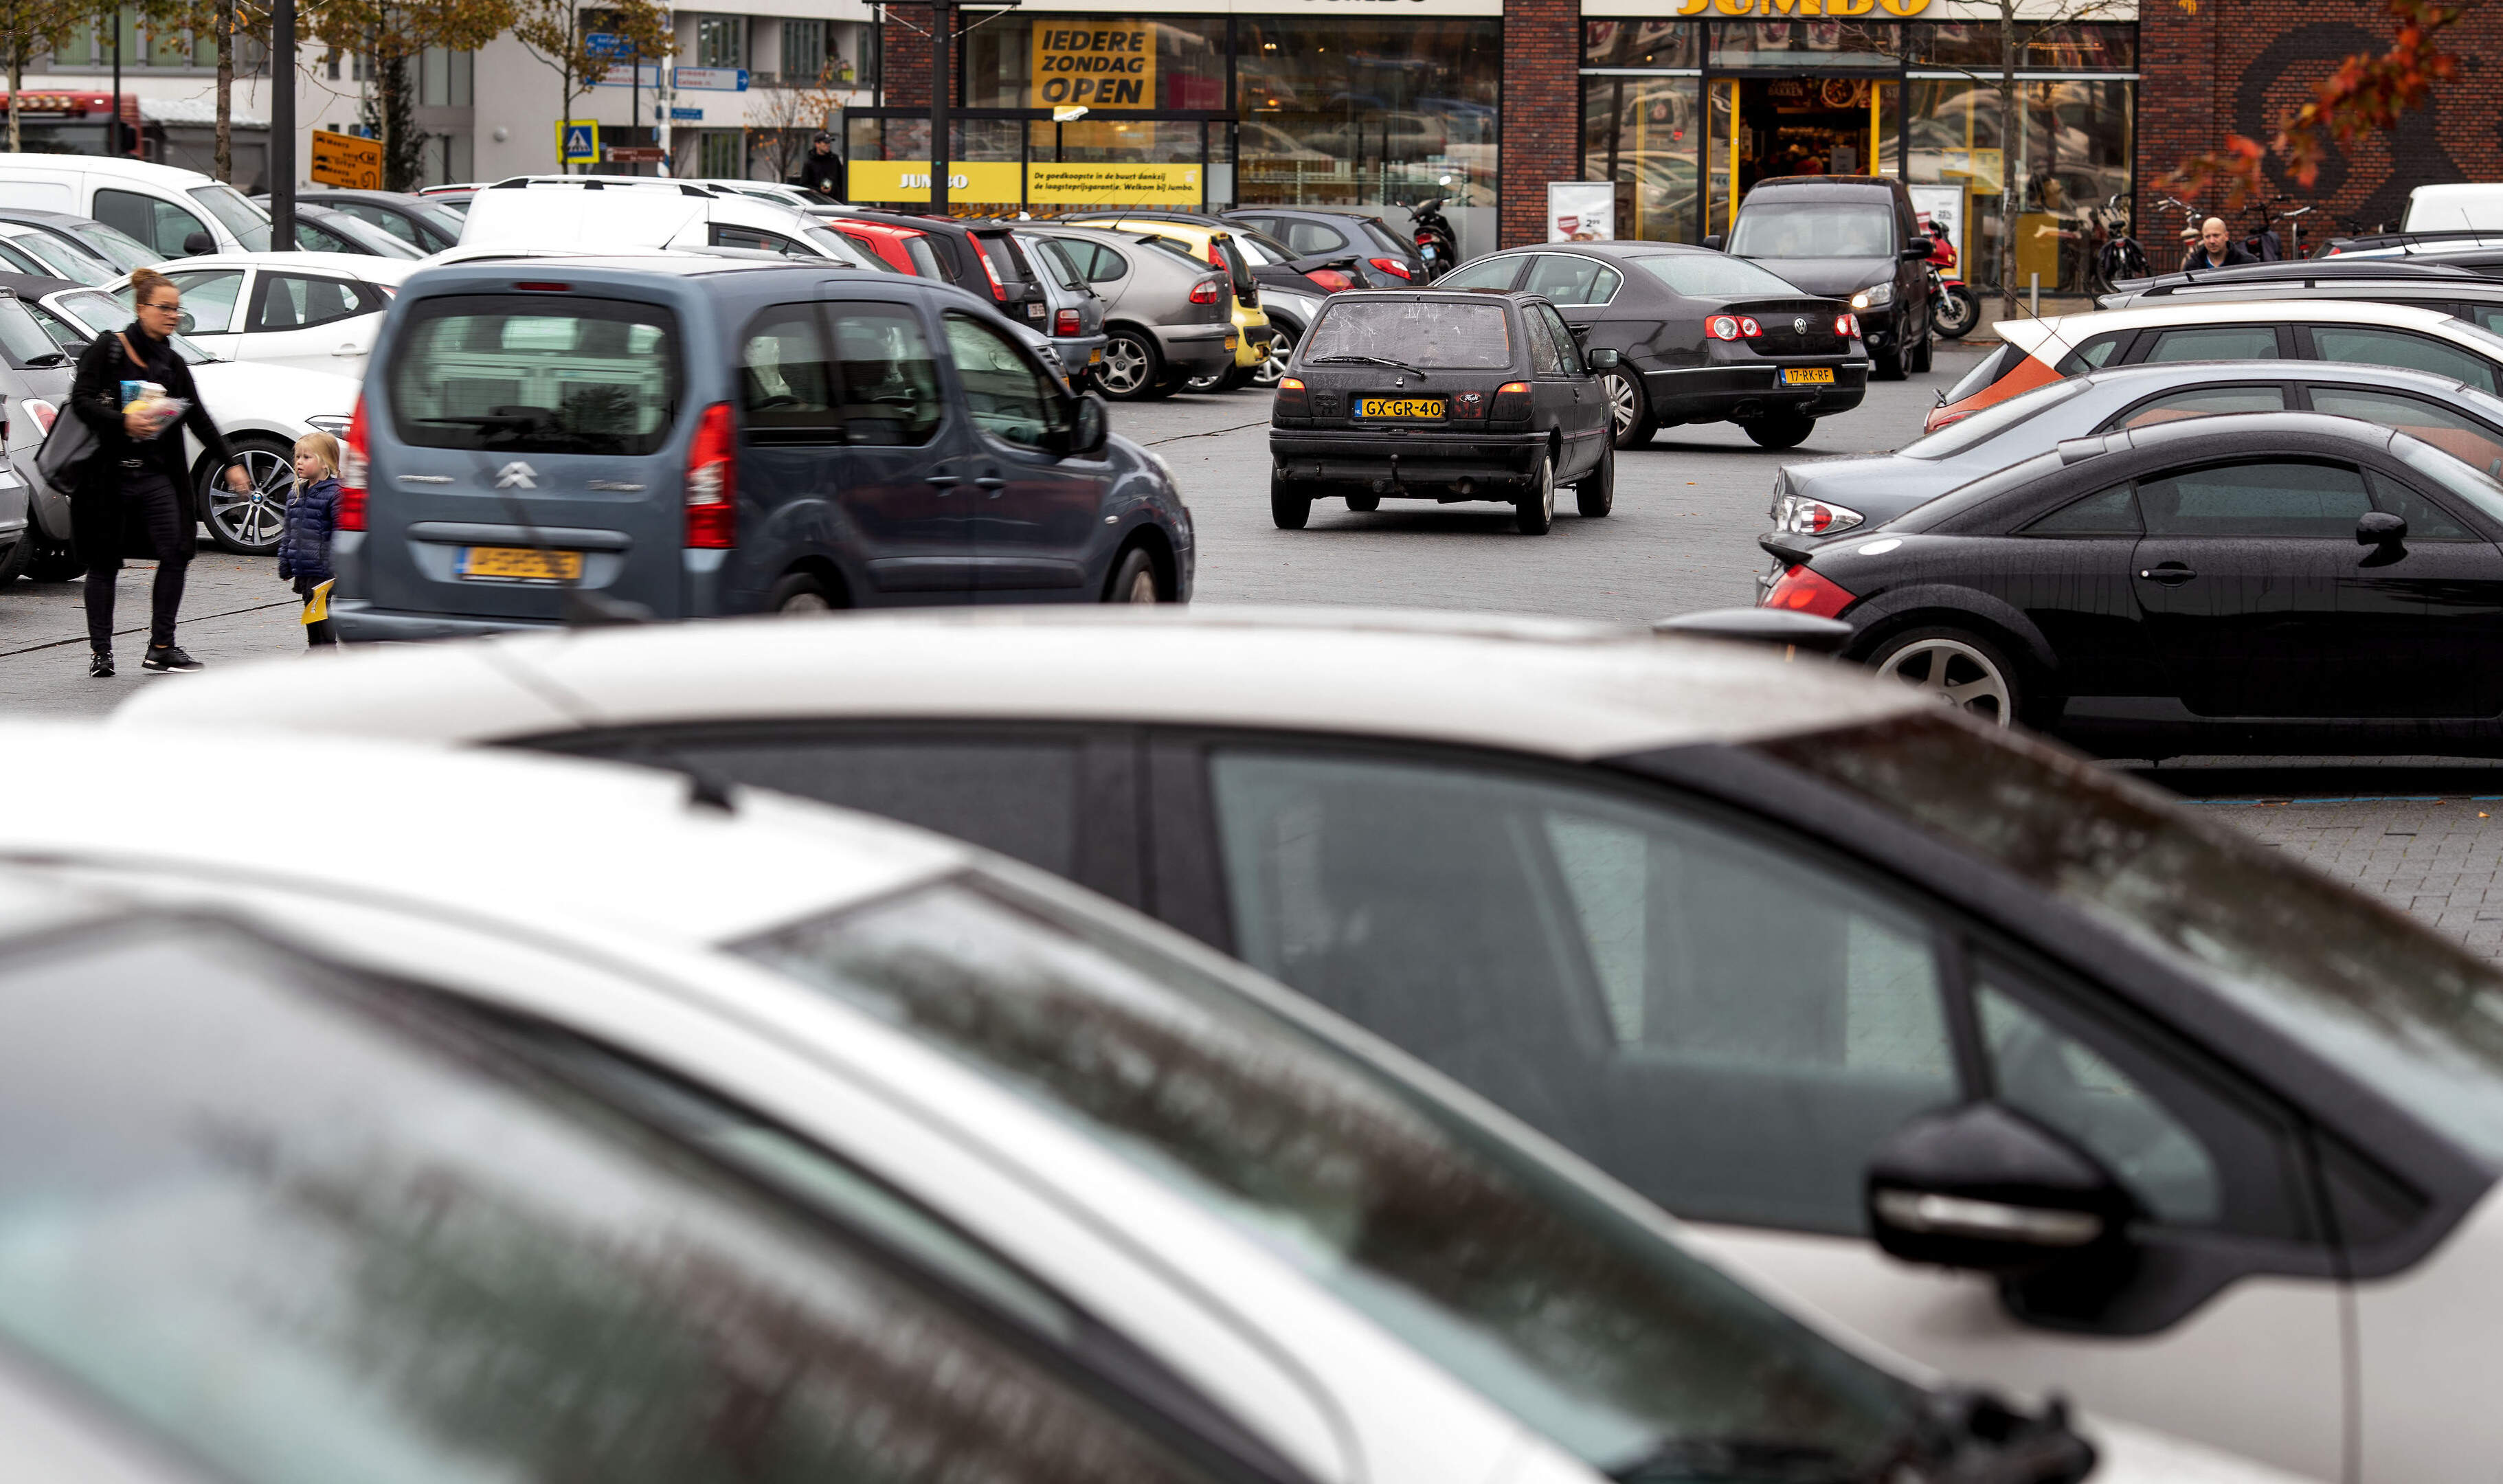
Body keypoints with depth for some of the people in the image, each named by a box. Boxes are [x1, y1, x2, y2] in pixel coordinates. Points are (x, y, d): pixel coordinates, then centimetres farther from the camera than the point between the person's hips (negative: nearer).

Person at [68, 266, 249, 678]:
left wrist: (229, 463, 6)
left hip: (156, 473, 5)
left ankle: (161, 647, 1)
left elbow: (198, 418, 13)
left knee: (176, 553, -7)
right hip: (109, 470, -5)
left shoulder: (172, 365, 12)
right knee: (104, 562, 1)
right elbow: (80, 401, -11)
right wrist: (123, 421, -26)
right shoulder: (108, 349, -4)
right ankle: (100, 652, 9)